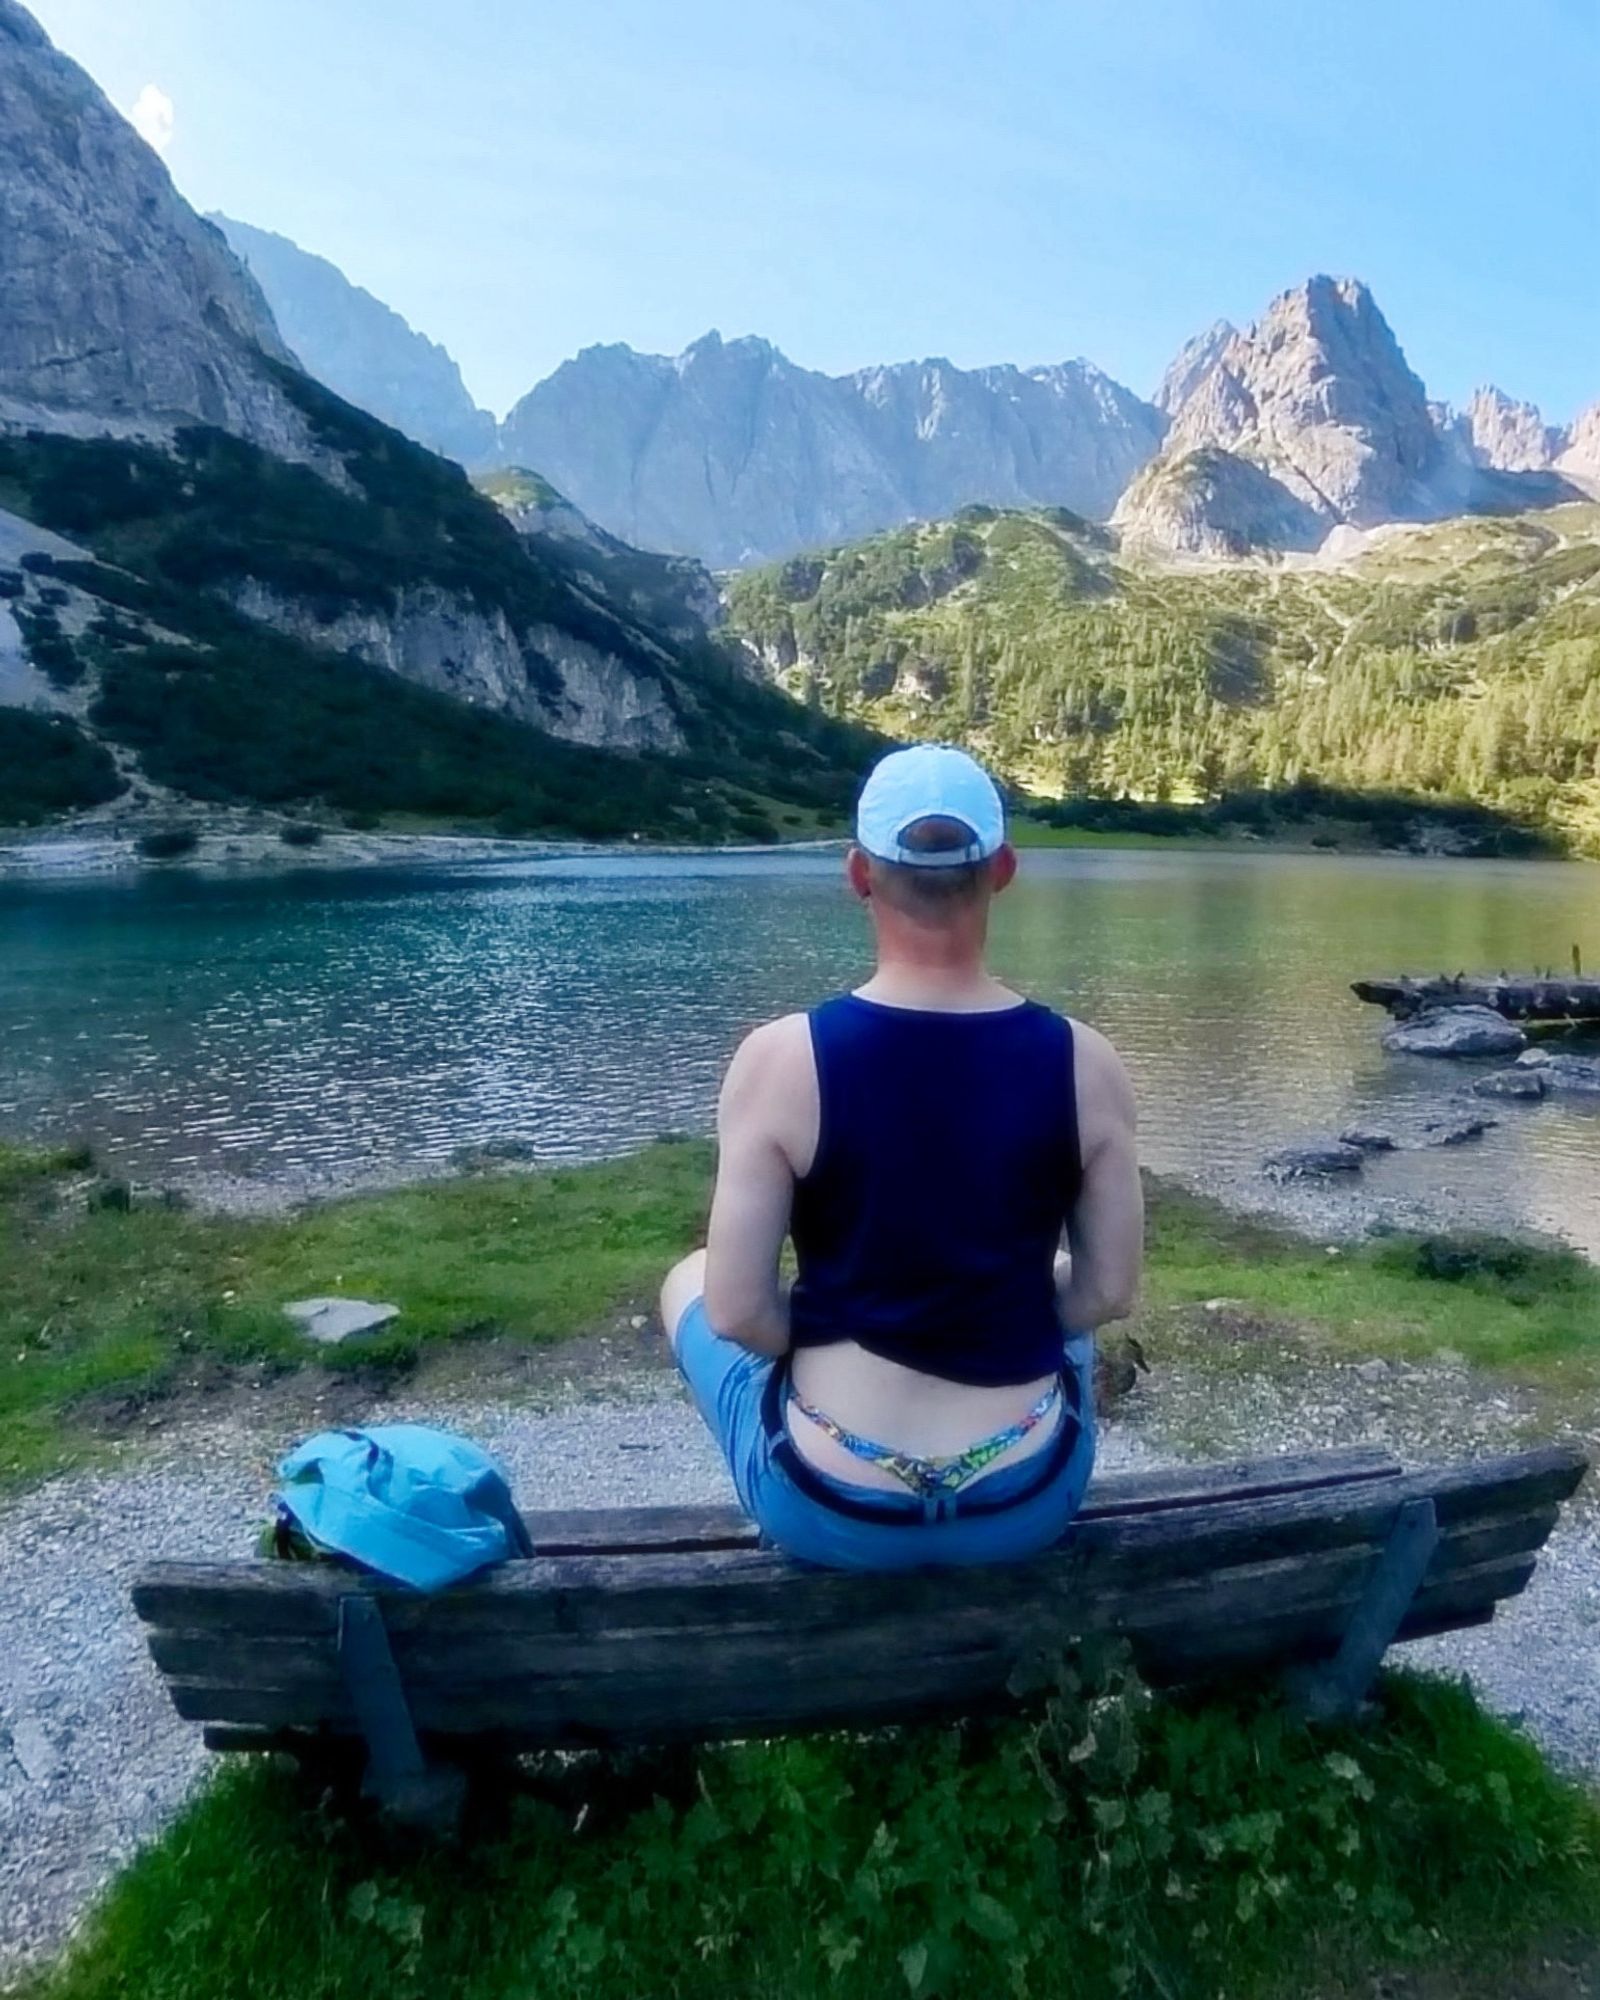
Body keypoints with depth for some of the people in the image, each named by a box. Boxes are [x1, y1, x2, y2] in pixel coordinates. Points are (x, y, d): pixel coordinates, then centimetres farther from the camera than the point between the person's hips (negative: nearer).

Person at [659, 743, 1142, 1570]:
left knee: (688, 1284, 27)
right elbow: (1107, 1293, -2)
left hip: (830, 1514, -2)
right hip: (1028, 1505, 2)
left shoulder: (780, 1059, -17)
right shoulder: (1085, 1064, -11)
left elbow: (737, 1315, -14)